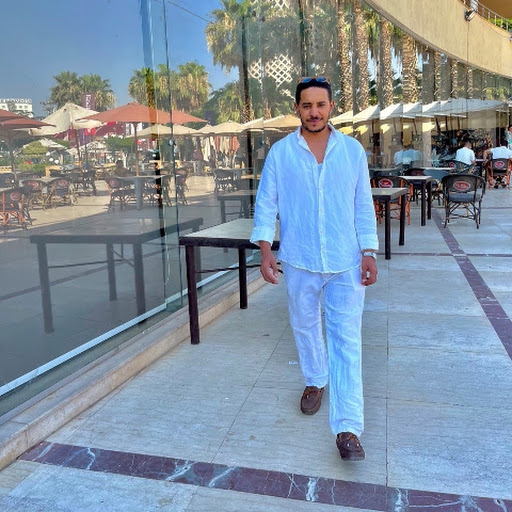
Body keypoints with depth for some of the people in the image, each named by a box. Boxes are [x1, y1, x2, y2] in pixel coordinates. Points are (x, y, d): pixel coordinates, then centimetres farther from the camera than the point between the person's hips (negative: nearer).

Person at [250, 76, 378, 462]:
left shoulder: (353, 150, 3)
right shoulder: (280, 152, 0)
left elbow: (363, 205, 5)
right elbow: (266, 203, 1)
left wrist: (369, 252, -1)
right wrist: (265, 250, -9)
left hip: (346, 263, 0)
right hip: (300, 262, 1)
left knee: (346, 340, -3)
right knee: (305, 328, 17)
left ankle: (347, 428, 2)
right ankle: (315, 382, 44)